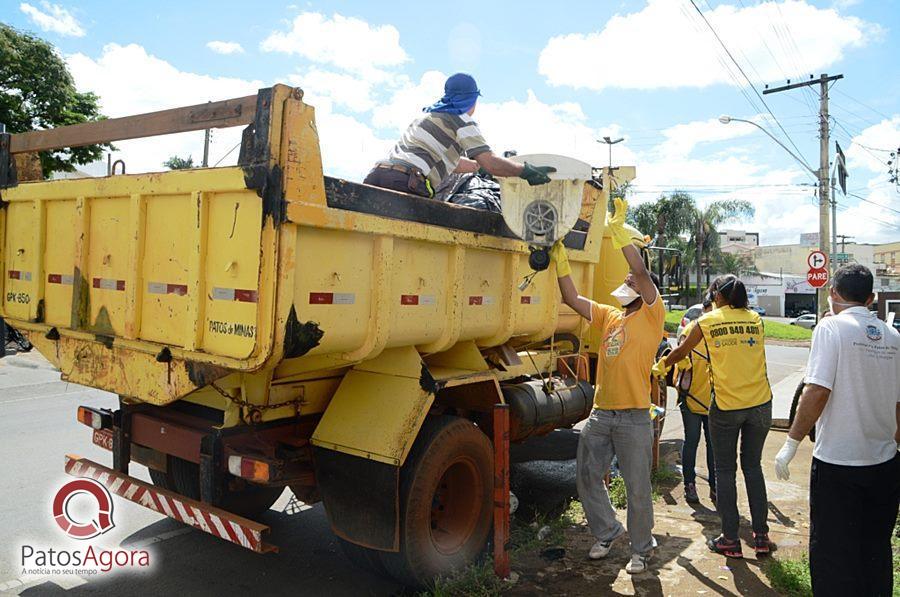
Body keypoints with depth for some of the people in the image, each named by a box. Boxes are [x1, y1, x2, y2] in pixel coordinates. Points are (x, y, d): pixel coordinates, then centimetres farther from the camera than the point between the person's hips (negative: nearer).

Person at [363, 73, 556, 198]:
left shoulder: (428, 115, 32)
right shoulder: (462, 121, 6)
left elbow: (450, 162, 41)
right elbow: (490, 163, -4)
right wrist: (526, 171, 7)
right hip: (404, 182, -8)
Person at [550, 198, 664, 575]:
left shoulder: (651, 315, -2)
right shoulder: (608, 317, 14)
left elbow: (641, 272, -16)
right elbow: (571, 298, 10)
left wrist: (619, 231, -20)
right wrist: (561, 260, 4)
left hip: (634, 417, -6)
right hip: (600, 414, 6)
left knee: (637, 487, 5)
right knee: (587, 478, 13)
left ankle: (641, 548, 25)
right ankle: (607, 532, 34)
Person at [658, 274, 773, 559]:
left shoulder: (707, 321, -1)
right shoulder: (755, 319, 6)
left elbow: (680, 352, 10)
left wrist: (660, 366, 30)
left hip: (725, 405, -3)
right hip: (760, 403, 3)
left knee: (725, 471, 9)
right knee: (753, 466, 16)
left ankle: (730, 539, 14)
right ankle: (761, 535, 21)